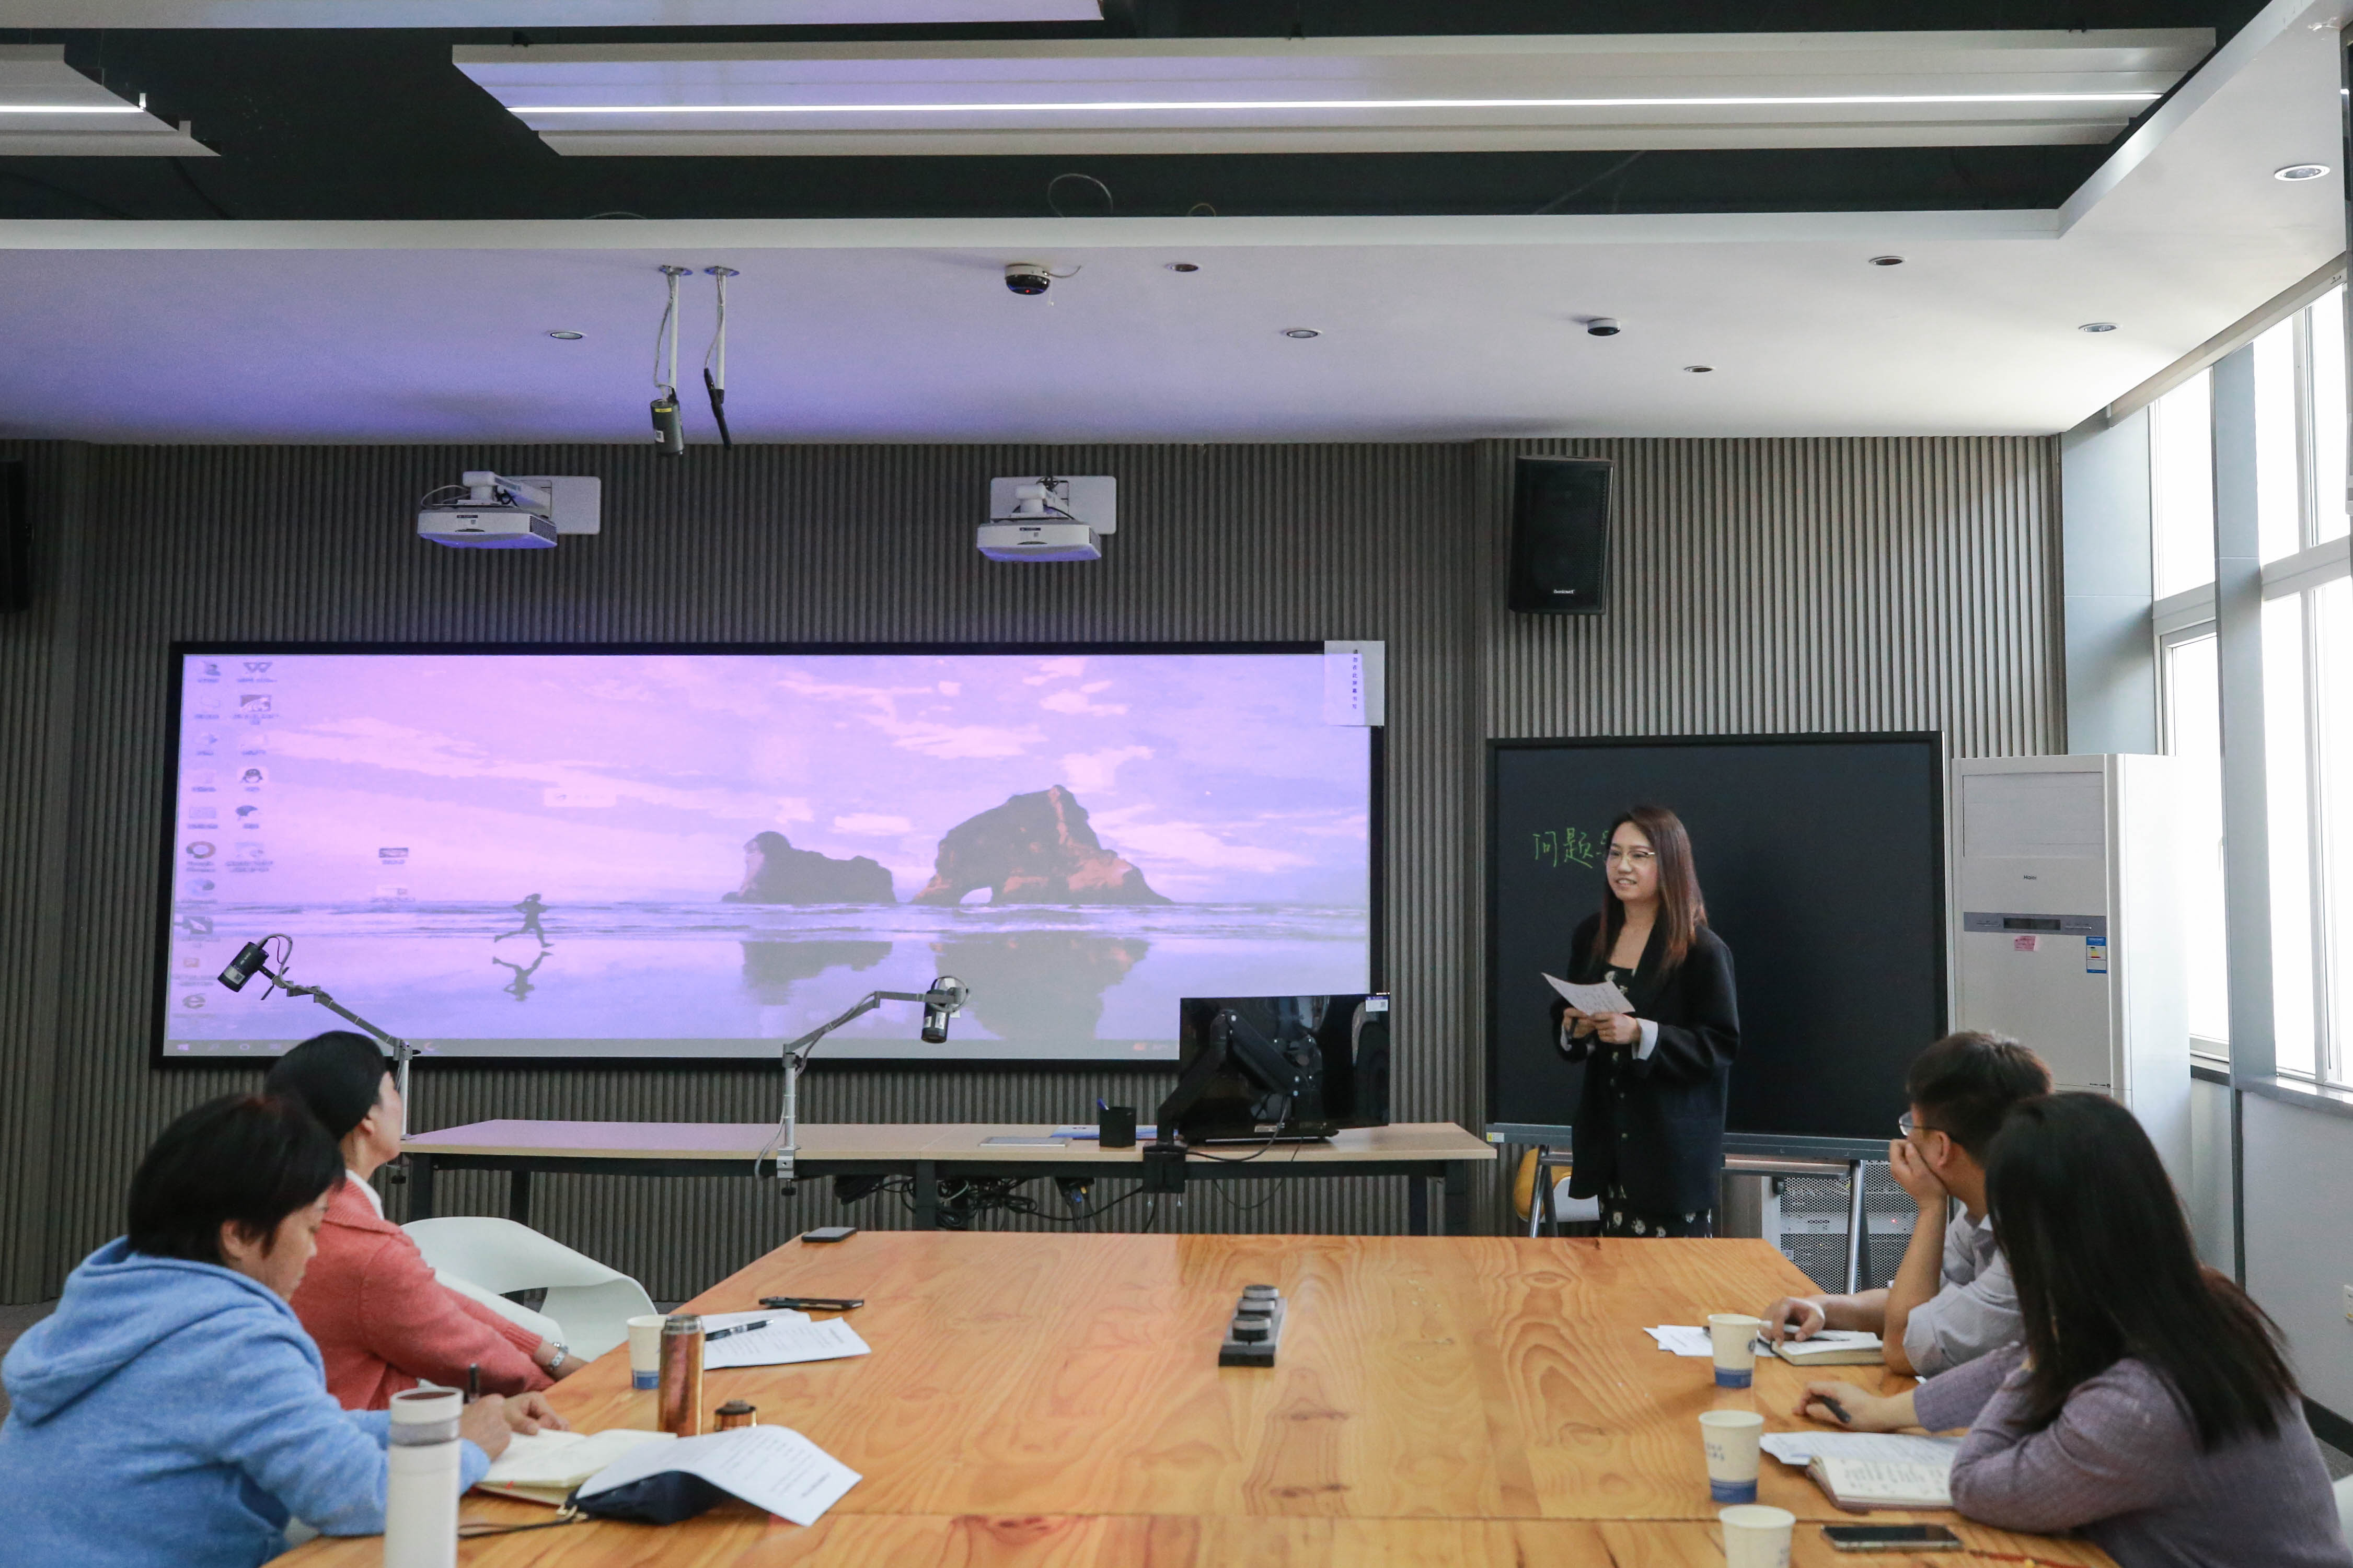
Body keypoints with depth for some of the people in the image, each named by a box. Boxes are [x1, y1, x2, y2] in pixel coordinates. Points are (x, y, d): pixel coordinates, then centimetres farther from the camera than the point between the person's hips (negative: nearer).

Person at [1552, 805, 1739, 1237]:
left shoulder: (1703, 950, -8)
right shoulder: (1591, 937, 11)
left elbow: (1720, 1046, -11)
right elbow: (1563, 1017, 20)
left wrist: (1641, 1033, -22)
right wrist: (1574, 1028, -4)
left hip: (1674, 1149, -5)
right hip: (1608, 1143, 5)